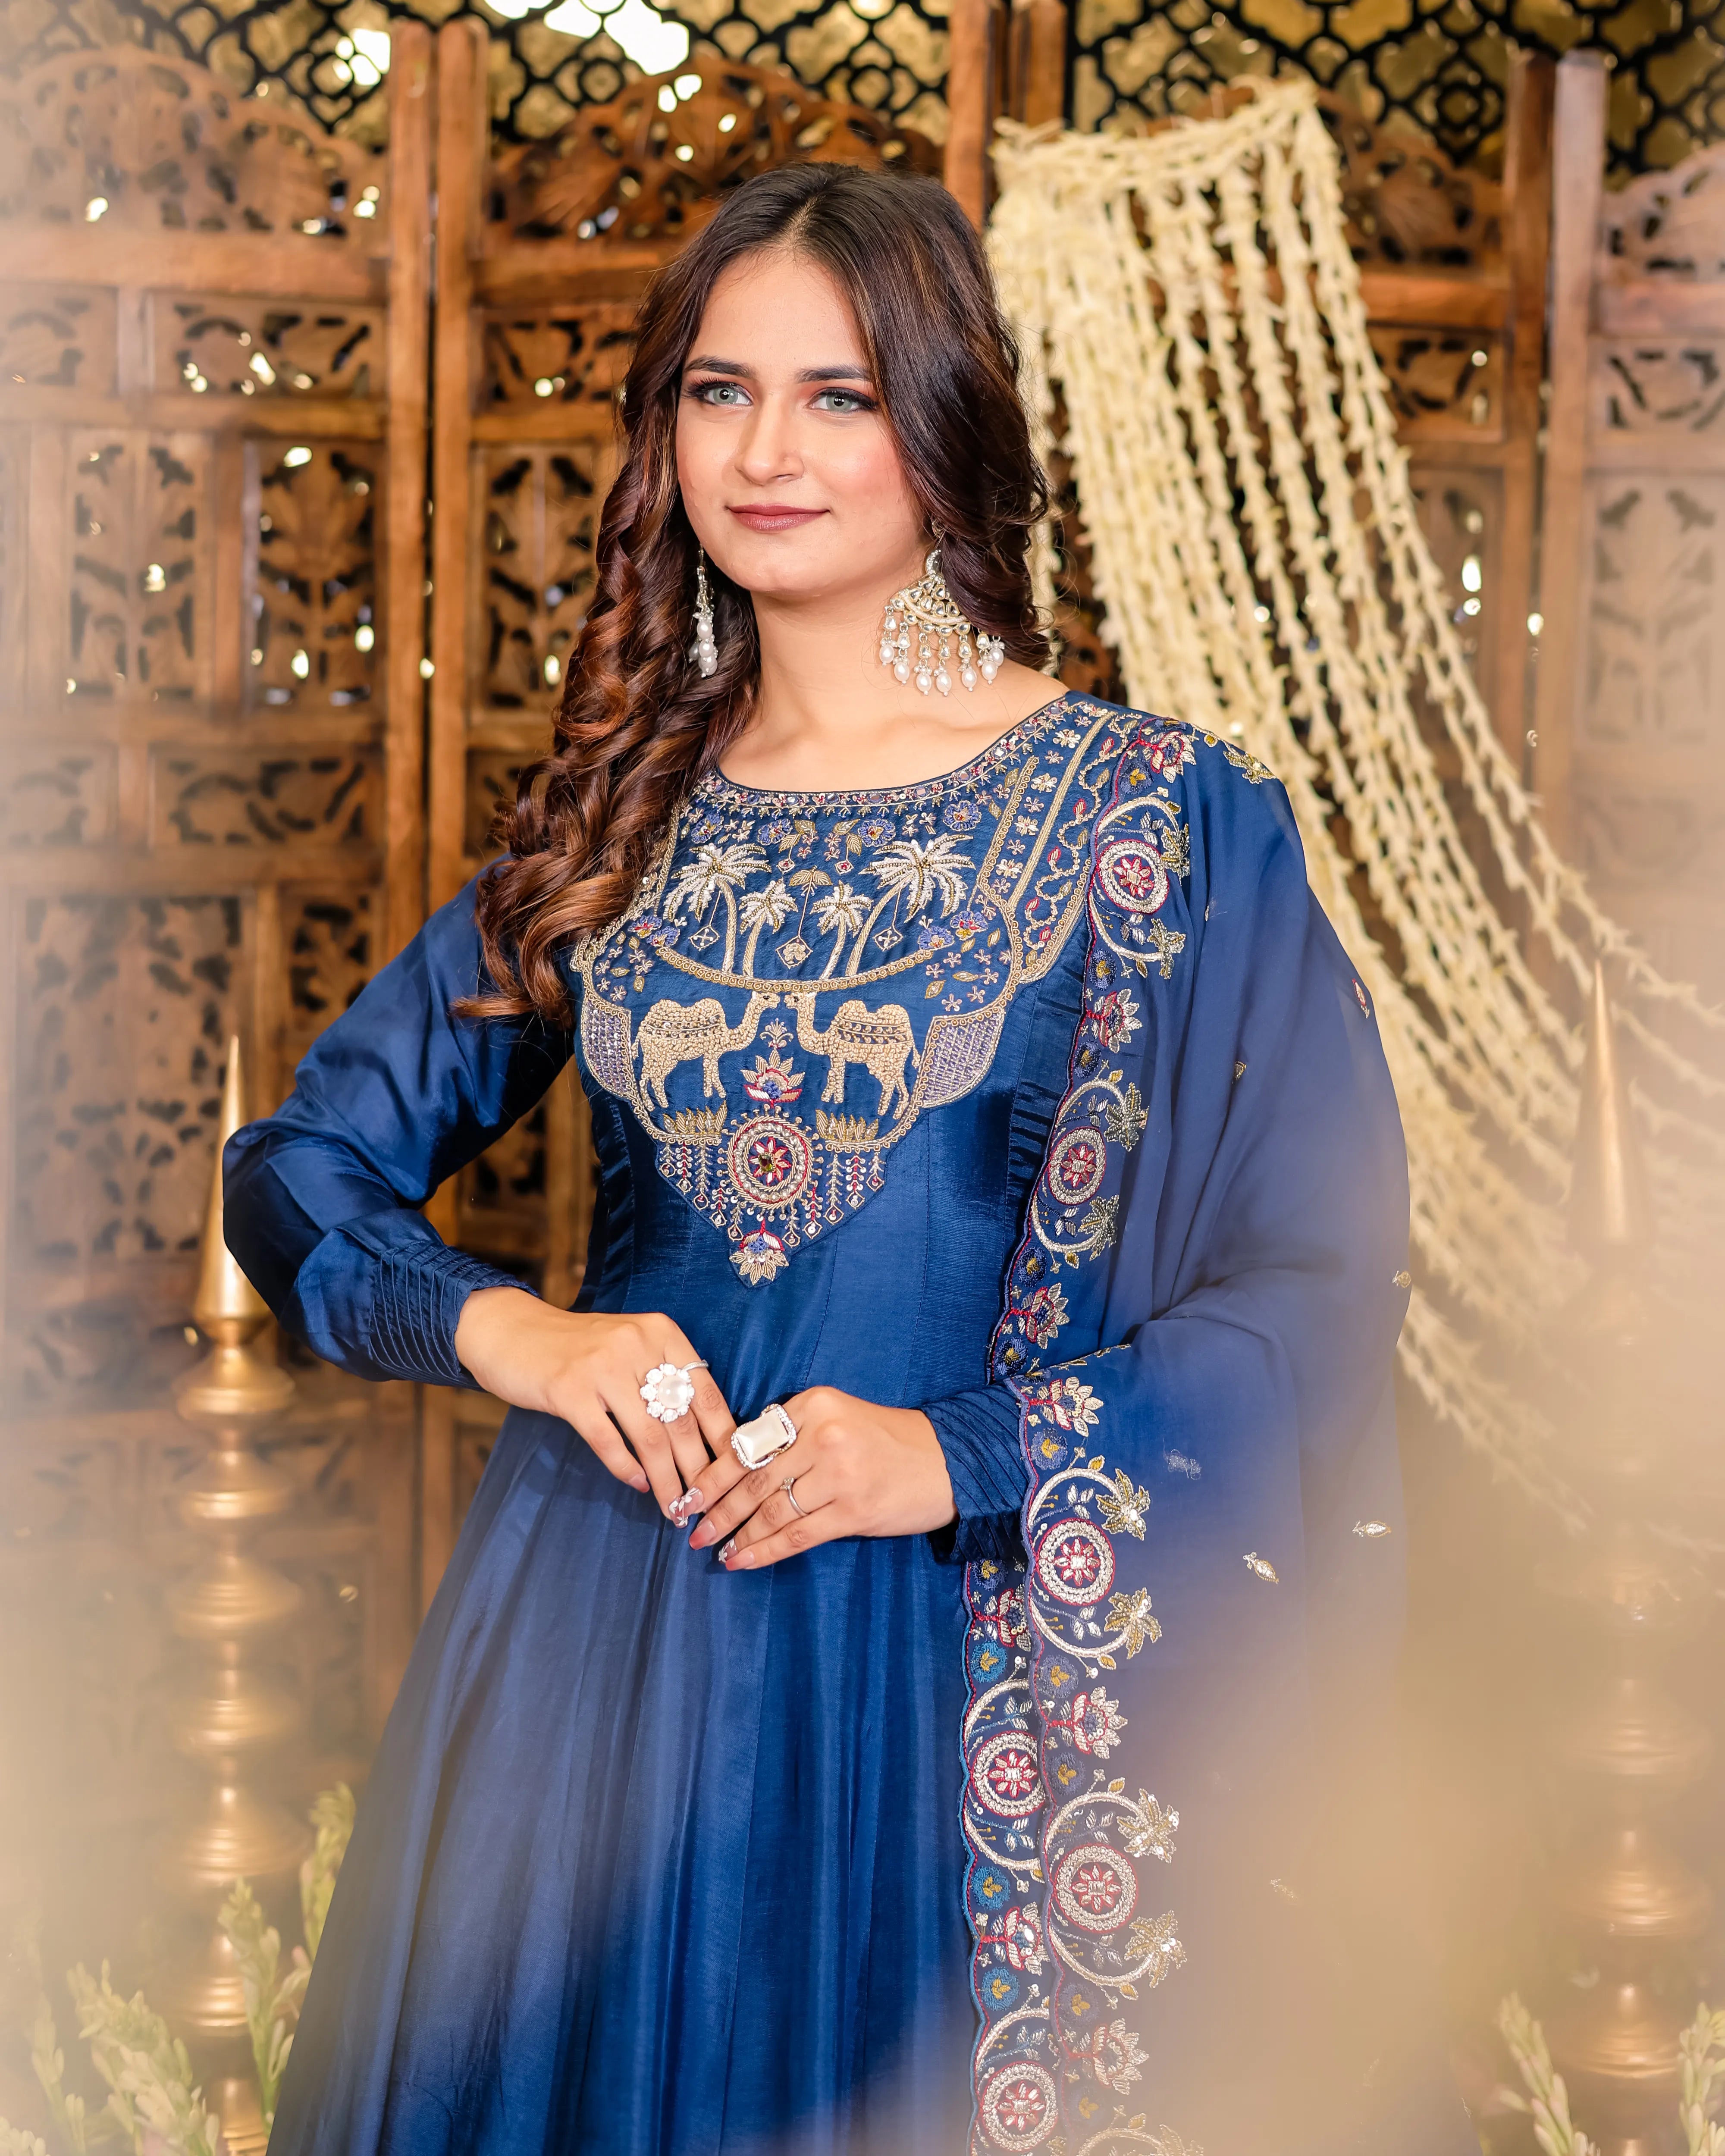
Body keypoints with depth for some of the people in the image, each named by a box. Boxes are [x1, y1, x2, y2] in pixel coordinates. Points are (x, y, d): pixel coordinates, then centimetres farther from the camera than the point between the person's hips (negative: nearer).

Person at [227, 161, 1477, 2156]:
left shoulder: (1159, 818, -5)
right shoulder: (618, 814, 7)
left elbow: (1322, 1285, -7)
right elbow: (299, 1165, 10)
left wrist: (958, 1453, -18)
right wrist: (498, 1328, -10)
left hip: (949, 1663, -3)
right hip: (588, 1633, 4)